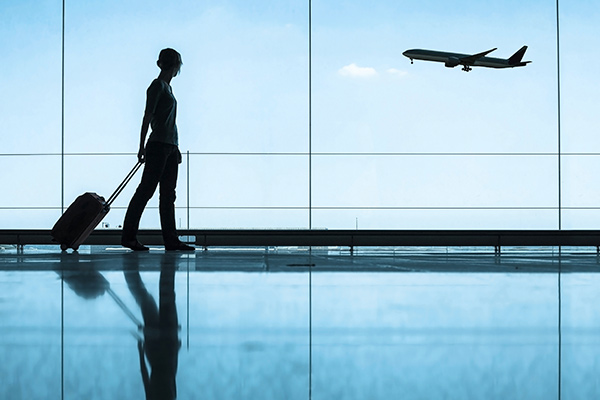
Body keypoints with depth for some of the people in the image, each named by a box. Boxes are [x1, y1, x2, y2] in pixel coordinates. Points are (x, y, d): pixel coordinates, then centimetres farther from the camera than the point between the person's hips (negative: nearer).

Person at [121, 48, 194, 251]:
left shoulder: (167, 87, 18)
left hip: (170, 146, 9)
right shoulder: (157, 86, -8)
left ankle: (171, 239, 8)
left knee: (168, 193, 7)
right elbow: (147, 117, -12)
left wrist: (176, 148, 22)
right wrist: (142, 147, -16)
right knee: (146, 189, -8)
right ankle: (128, 236, -4)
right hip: (158, 145, -9)